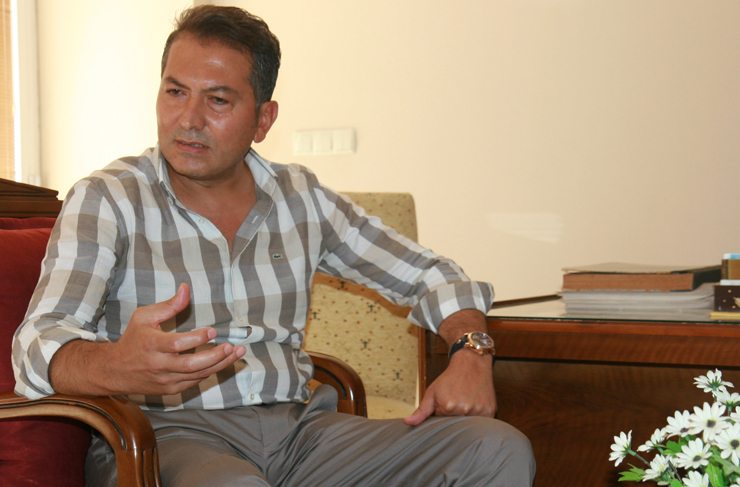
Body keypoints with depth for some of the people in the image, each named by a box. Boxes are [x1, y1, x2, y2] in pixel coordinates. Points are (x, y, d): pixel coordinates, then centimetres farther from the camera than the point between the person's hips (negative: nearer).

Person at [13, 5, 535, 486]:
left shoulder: (301, 197, 13)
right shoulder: (105, 201, -1)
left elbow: (431, 276, 19)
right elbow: (41, 346, -15)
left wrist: (471, 351, -4)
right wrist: (120, 367, -39)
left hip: (297, 428, 5)